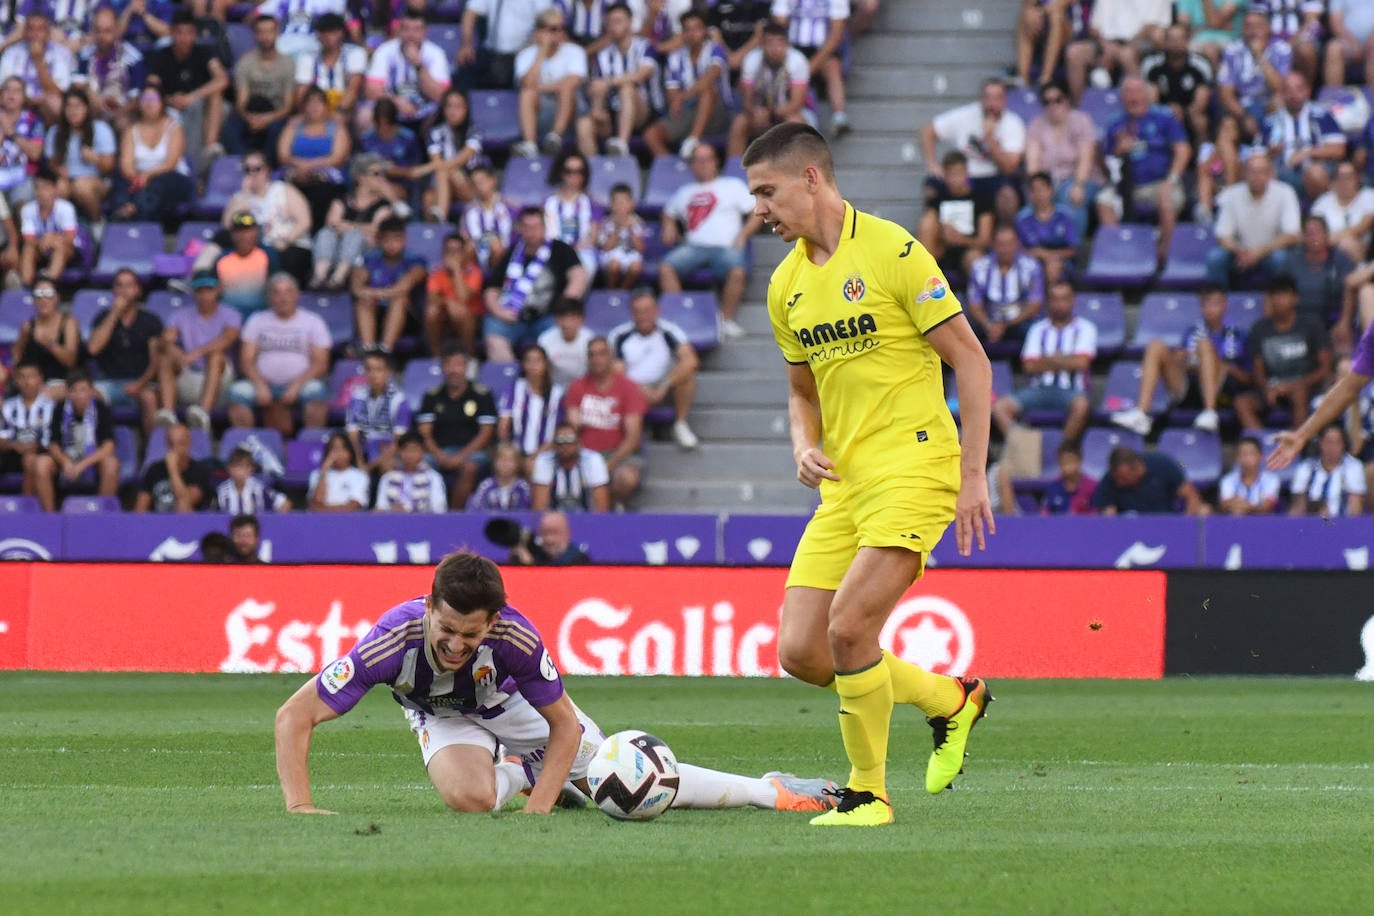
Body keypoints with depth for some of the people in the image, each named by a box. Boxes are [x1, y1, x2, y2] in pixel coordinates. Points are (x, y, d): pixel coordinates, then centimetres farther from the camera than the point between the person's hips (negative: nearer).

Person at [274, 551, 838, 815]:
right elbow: (295, 715, -36)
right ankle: (518, 772, 7)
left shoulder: (515, 635, -38)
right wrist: (300, 807, -44)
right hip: (445, 717, 0)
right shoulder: (396, 638, -41)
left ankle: (771, 790, 16)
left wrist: (538, 809, -31)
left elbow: (564, 723, -22)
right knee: (470, 796, -33)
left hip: (515, 702, 0)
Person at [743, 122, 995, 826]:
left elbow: (971, 360, -8)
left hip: (912, 470, -8)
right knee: (800, 652, -1)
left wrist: (974, 475, -12)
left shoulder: (890, 250, -10)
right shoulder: (787, 284, 12)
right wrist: (805, 447, 2)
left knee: (848, 629, -20)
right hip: (843, 482, 8)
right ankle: (951, 699, 20)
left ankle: (867, 793, -2)